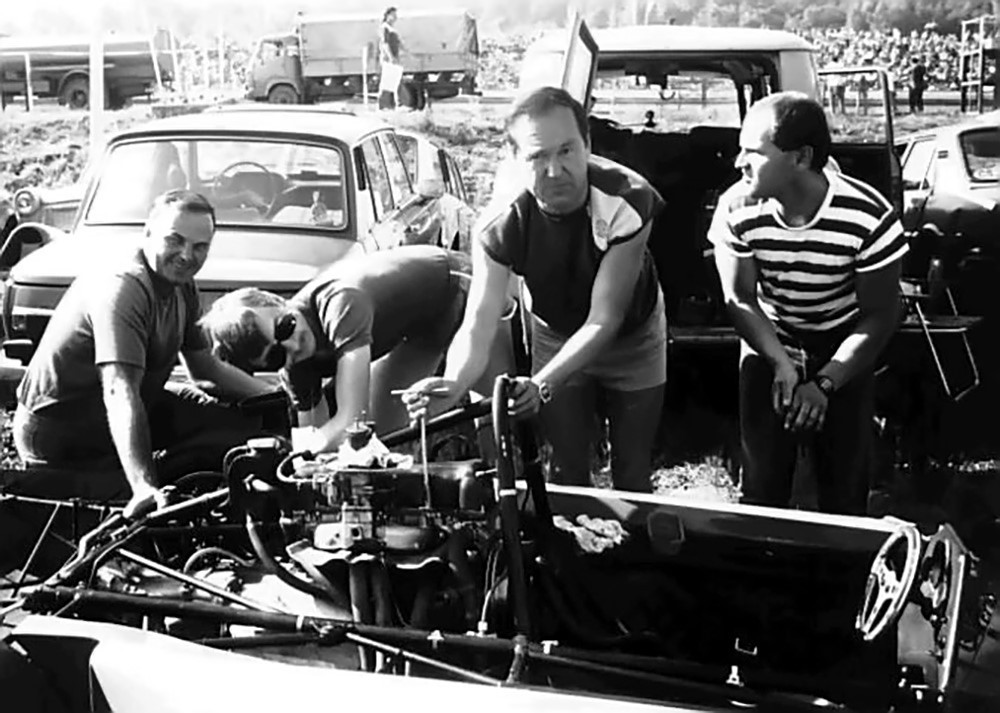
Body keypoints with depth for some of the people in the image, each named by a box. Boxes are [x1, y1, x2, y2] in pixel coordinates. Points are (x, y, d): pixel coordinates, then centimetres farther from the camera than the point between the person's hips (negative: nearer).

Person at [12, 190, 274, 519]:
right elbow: (120, 392, -38)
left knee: (241, 421, 1)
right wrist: (144, 487, -47)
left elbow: (206, 367, 16)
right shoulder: (122, 286, -27)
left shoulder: (181, 286, 4)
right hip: (57, 427, -10)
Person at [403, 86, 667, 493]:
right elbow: (478, 323, -32)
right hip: (555, 337, 1)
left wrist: (541, 384, -47)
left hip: (630, 338, -1)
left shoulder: (628, 201, -35)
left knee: (632, 471, 8)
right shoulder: (500, 224, -29)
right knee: (567, 471, 6)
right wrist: (454, 383, -54)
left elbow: (603, 320, -34)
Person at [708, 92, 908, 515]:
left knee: (844, 488, 4)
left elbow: (879, 316, -17)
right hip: (768, 346, 1)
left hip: (844, 352, -1)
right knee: (762, 484, 3)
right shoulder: (736, 210, -23)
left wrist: (824, 383, -26)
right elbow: (740, 300, -12)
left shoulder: (869, 217, -28)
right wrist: (781, 363, -28)